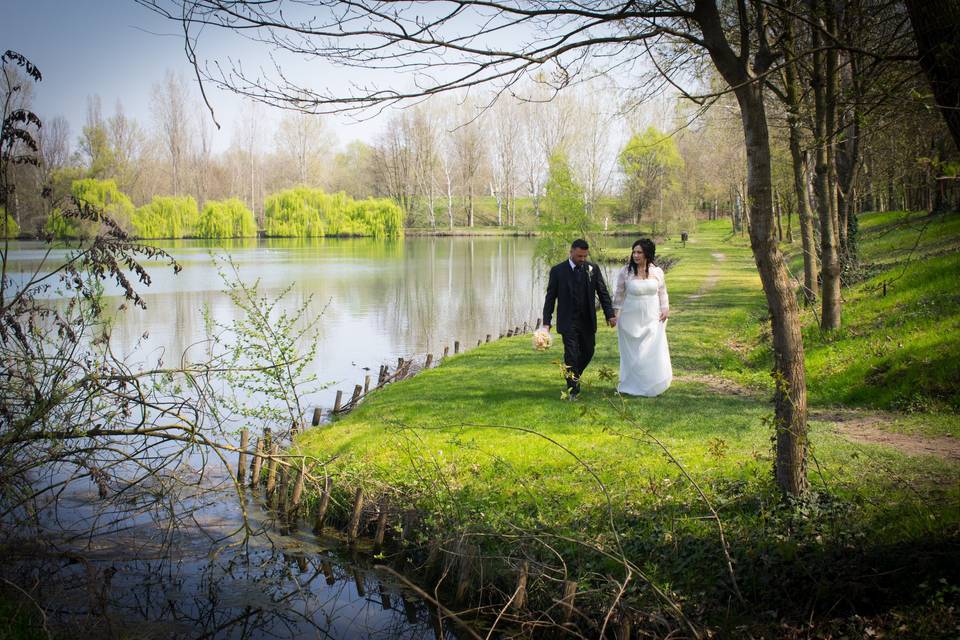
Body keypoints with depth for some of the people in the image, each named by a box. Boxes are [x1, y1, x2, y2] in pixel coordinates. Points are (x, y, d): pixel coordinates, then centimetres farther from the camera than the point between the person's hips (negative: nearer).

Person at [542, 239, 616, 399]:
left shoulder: (593, 269, 0)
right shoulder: (558, 271, -6)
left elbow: (603, 293, 4)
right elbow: (550, 297, -3)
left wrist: (610, 315, -4)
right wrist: (546, 322, -8)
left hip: (588, 321, 3)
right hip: (568, 321, -3)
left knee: (588, 352, 12)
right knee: (571, 355, -3)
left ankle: (573, 377, 38)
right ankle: (573, 389, 8)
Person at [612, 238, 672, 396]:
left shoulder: (657, 271, 0)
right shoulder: (625, 271, -6)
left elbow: (662, 293, 10)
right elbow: (619, 294, 1)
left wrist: (665, 309, 0)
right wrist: (615, 313, -2)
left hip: (652, 318, 2)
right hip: (631, 318, -2)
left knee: (653, 352, 3)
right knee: (632, 352, 5)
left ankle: (652, 386, 19)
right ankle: (631, 386, 19)